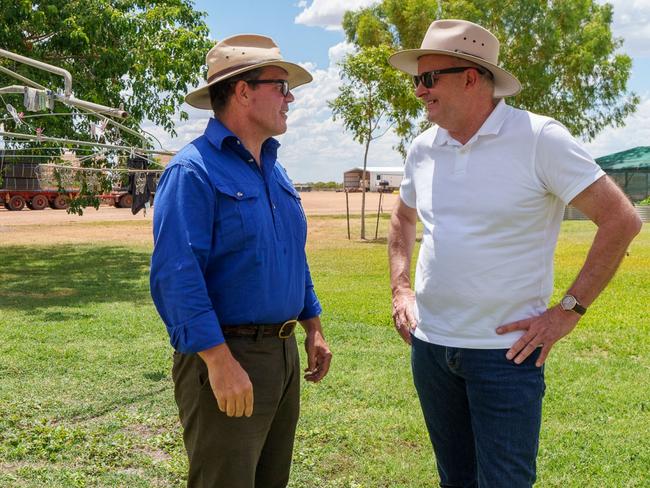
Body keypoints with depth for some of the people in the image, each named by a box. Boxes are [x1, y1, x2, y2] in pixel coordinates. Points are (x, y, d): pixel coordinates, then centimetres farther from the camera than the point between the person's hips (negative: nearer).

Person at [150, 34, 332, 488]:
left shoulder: (275, 169, 13)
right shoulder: (194, 170, -15)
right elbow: (176, 275, -23)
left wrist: (314, 327, 16)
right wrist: (220, 361, -26)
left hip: (284, 351, 9)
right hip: (227, 355, -9)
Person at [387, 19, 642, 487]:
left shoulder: (538, 138, -13)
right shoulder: (424, 148, 5)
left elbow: (621, 219, -12)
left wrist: (569, 311, -13)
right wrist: (400, 290, 10)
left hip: (506, 350, -5)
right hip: (429, 344, 6)